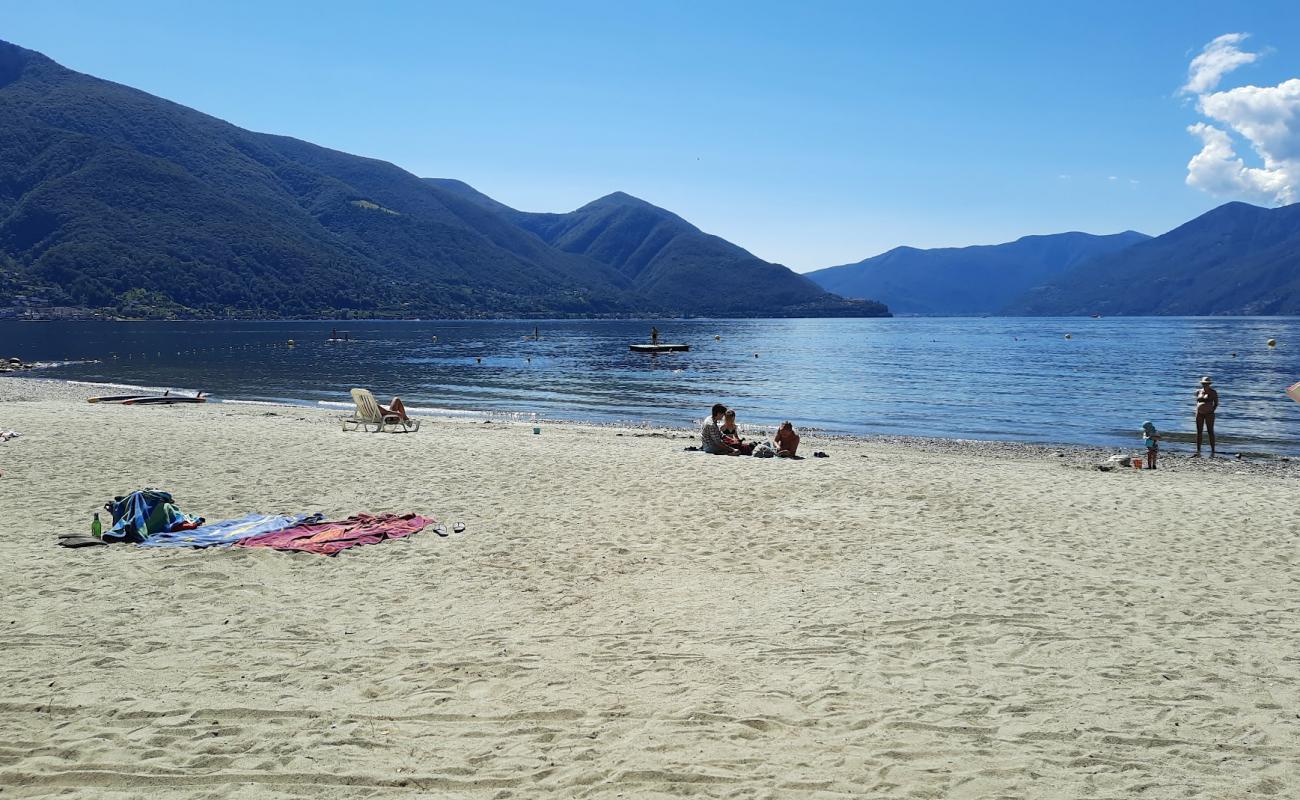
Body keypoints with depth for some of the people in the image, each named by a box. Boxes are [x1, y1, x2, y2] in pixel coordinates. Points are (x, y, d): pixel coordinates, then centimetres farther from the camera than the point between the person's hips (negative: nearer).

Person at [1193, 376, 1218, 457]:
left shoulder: (1213, 392, -1)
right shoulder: (1198, 391, 12)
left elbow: (1216, 403, 1)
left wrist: (1212, 411, -11)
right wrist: (1197, 410, 9)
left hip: (1209, 414, -5)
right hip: (1199, 414, 5)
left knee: (1210, 432, -4)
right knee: (1199, 432, 4)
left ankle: (1213, 452, -1)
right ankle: (1198, 452, 7)